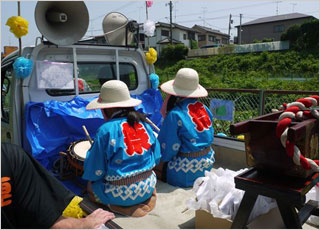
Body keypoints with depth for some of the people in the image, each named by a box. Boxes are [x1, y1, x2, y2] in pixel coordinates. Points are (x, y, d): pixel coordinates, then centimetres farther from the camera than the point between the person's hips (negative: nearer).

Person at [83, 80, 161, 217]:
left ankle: (114, 206, 4)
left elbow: (95, 172, -11)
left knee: (90, 185, 20)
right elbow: (156, 158, 6)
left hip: (120, 194, -6)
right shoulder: (143, 123, -2)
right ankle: (145, 200, 17)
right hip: (147, 187, 6)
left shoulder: (106, 130, -18)